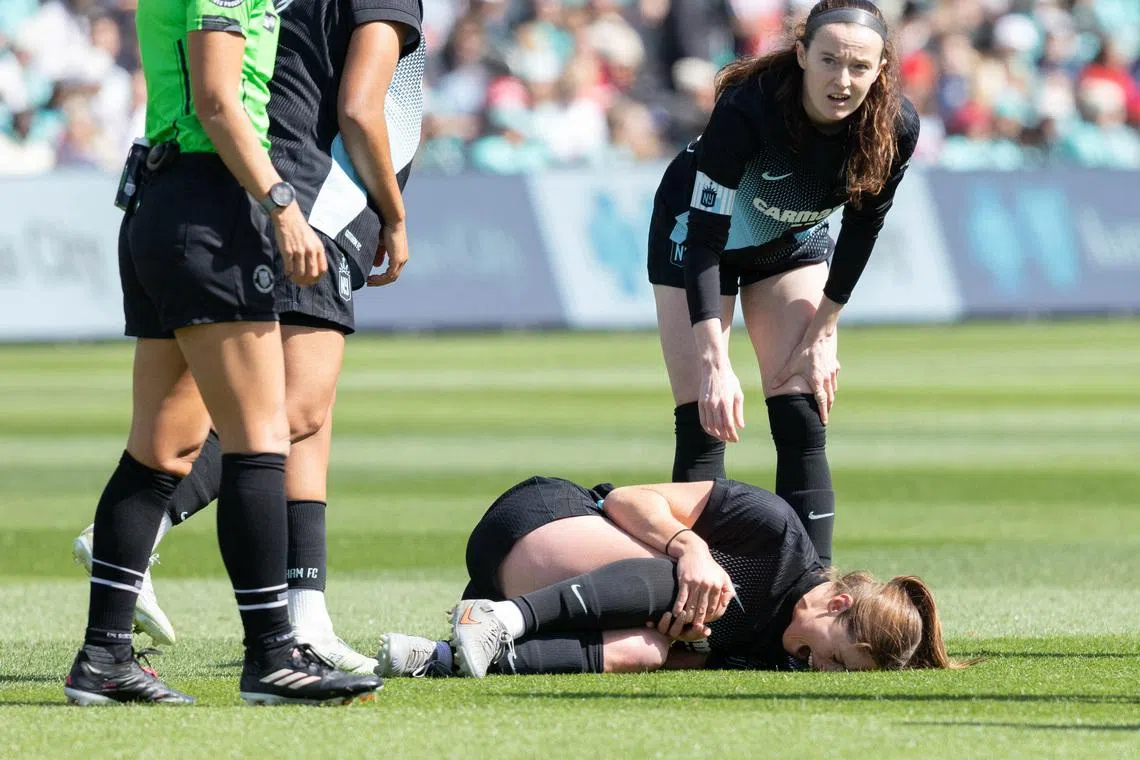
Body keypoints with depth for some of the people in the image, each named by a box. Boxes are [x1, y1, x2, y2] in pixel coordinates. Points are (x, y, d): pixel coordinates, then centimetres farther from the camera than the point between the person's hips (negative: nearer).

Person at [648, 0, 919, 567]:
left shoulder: (894, 127, -27)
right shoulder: (746, 109, -39)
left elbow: (862, 227, -8)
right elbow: (705, 238, -37)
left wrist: (821, 333, -6)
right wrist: (716, 363, -44)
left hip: (796, 243, 3)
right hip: (696, 233, -3)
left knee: (803, 428, -5)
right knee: (704, 429, -10)